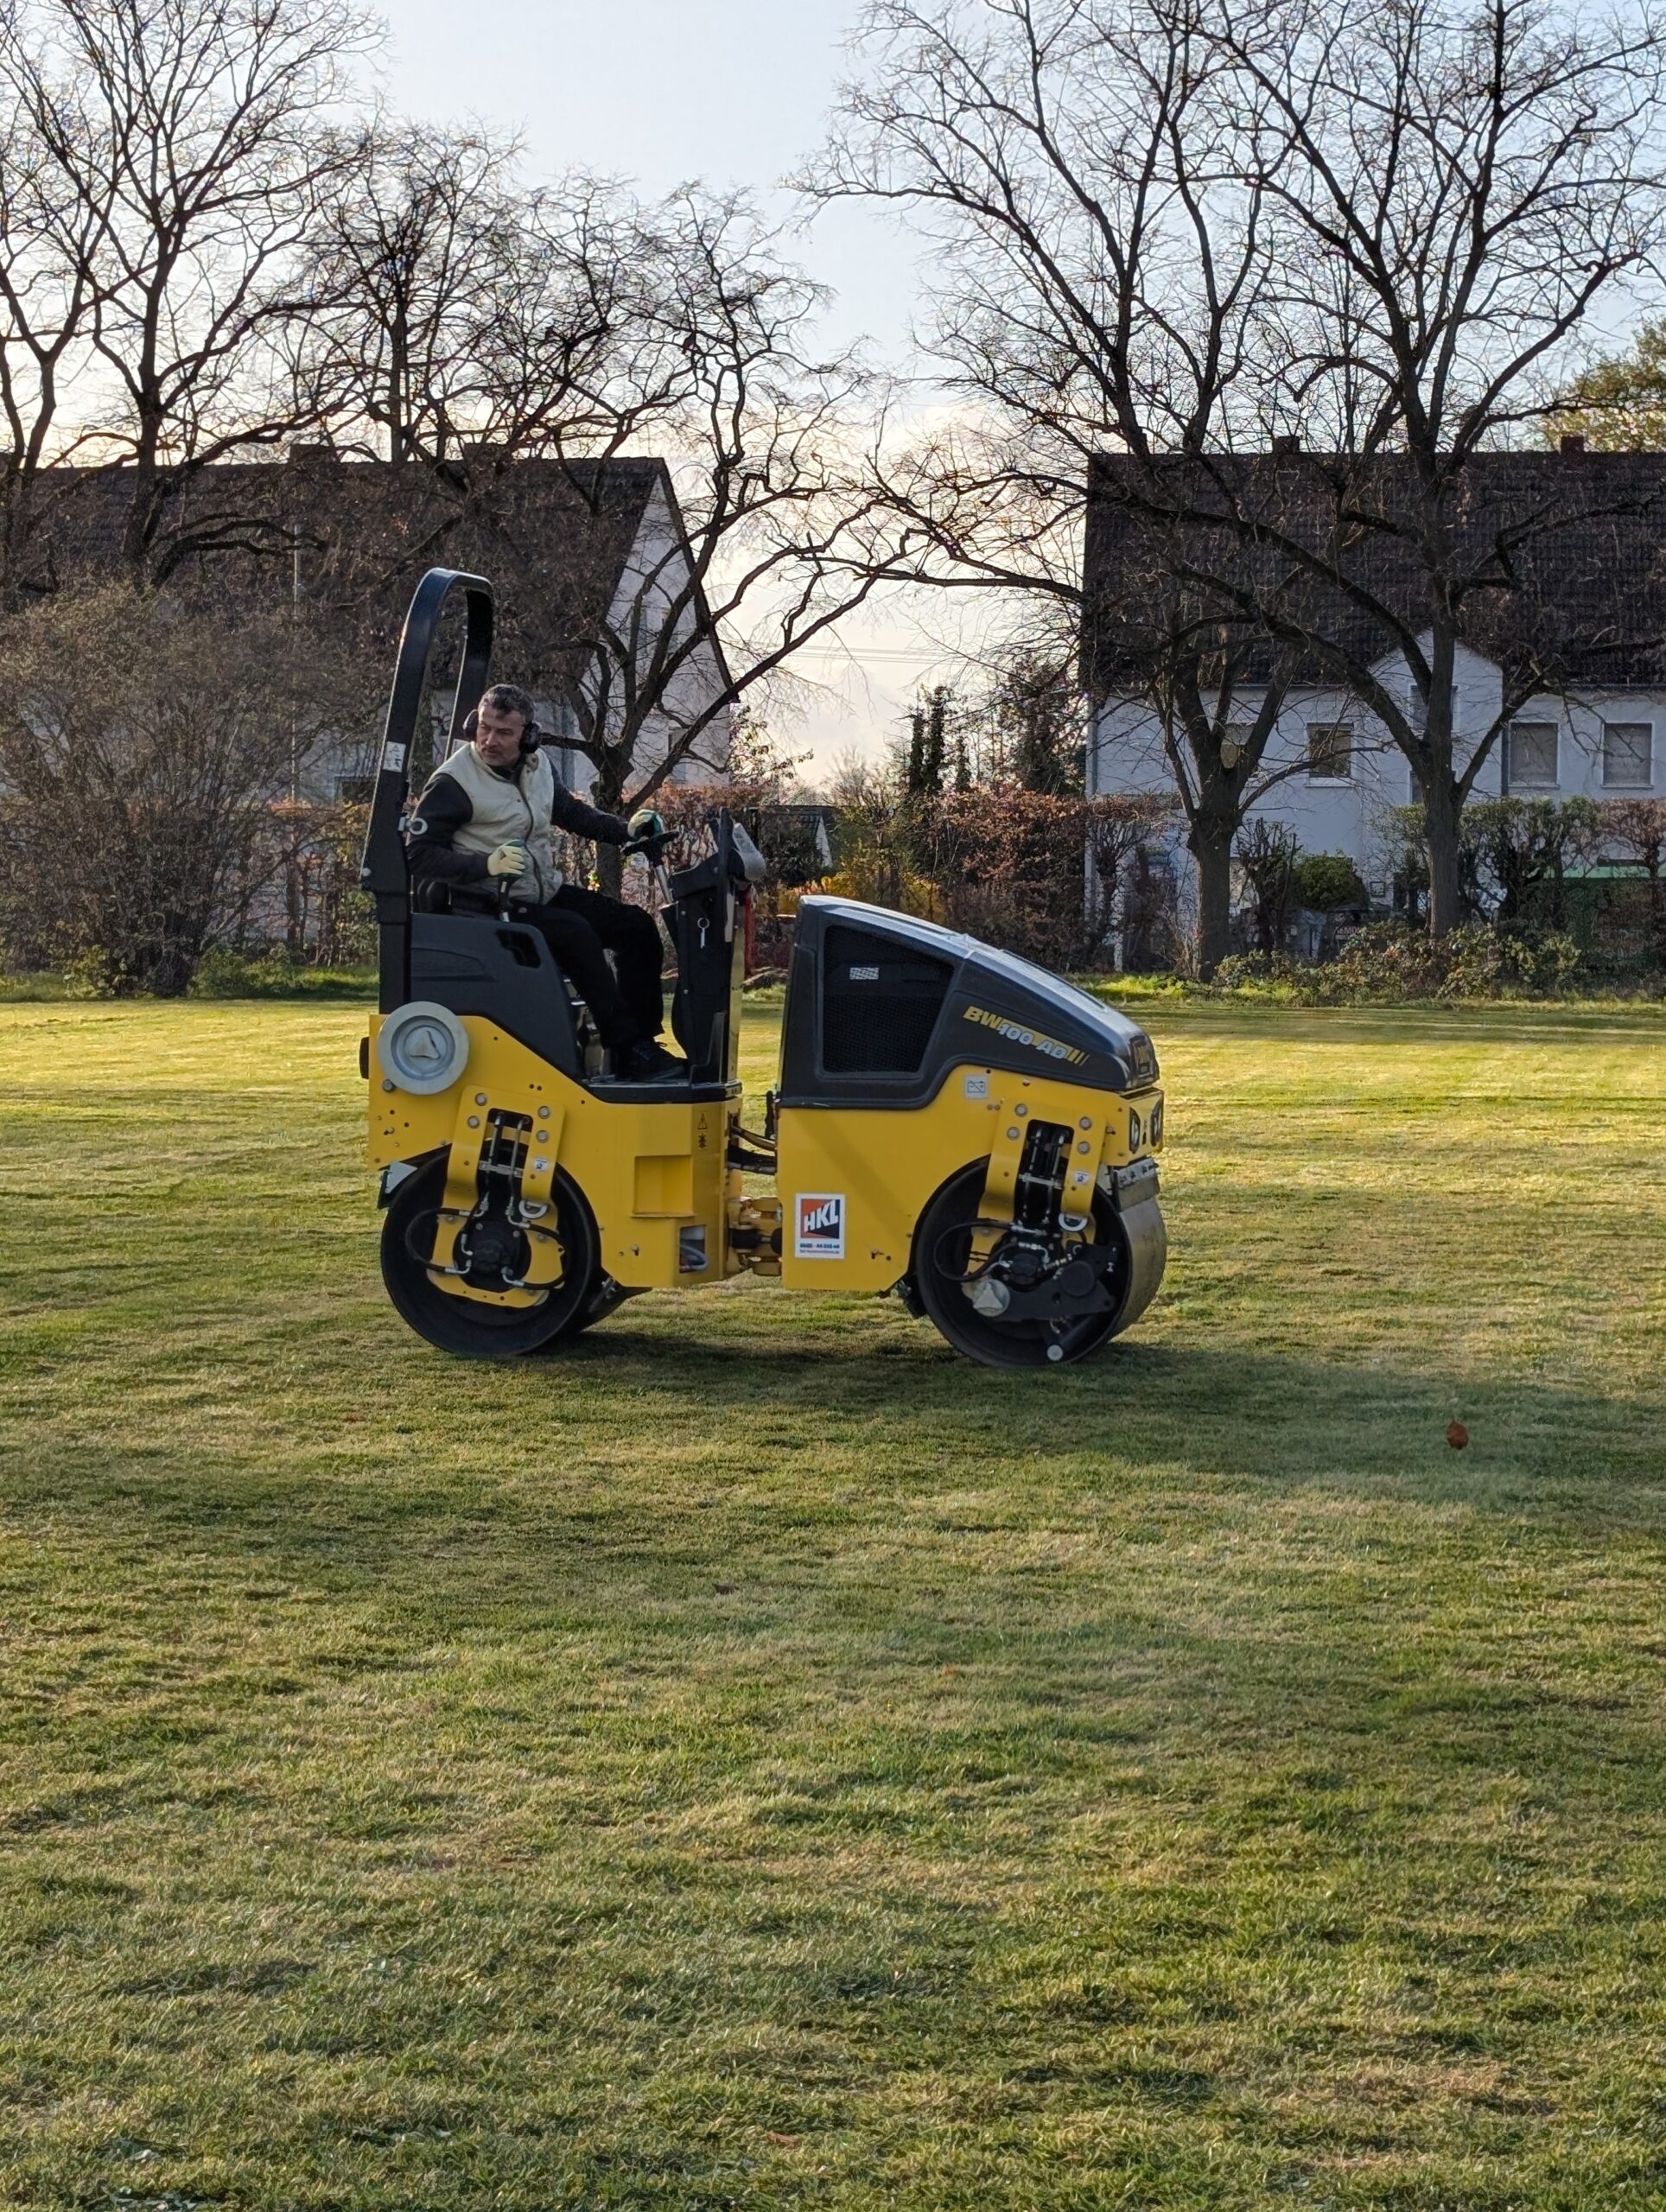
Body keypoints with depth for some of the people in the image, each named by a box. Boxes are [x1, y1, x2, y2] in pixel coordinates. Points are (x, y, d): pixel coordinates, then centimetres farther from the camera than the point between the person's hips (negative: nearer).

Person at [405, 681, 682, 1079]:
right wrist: (487, 864, -30)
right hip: (492, 908, -9)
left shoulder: (537, 767, 8)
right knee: (576, 933, -31)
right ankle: (629, 1053, -29)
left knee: (638, 928, 2)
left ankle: (643, 1041, 3)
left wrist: (627, 830, 8)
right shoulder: (452, 784, -14)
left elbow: (571, 812, 24)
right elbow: (418, 855, -17)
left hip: (546, 893, 9)